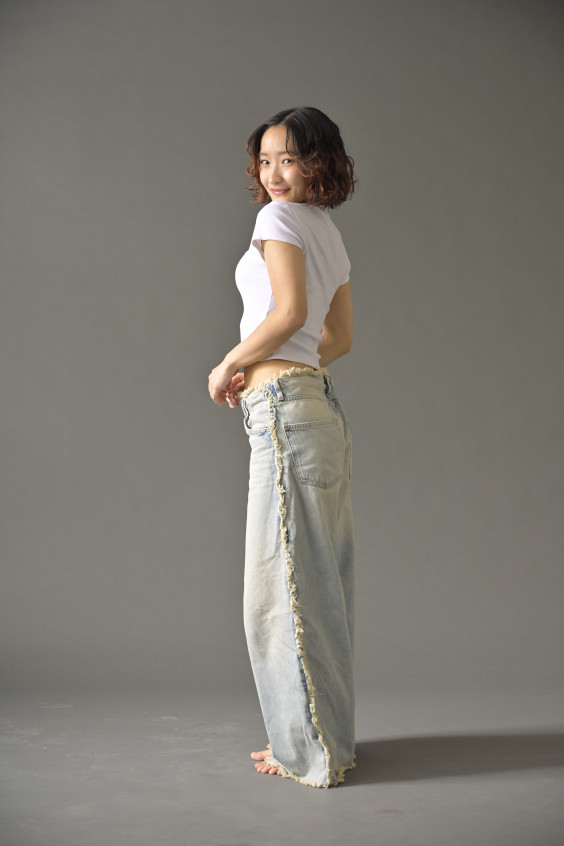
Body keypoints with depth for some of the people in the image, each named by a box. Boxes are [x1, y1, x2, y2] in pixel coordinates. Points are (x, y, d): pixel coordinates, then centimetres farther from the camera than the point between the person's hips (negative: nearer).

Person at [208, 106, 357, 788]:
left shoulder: (280, 219, -5)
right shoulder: (331, 234, 21)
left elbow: (288, 311, -18)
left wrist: (228, 366, -5)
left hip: (286, 412, -9)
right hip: (321, 406, 9)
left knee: (283, 583, -2)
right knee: (317, 581, 12)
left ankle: (313, 753, 7)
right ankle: (326, 738, 22)